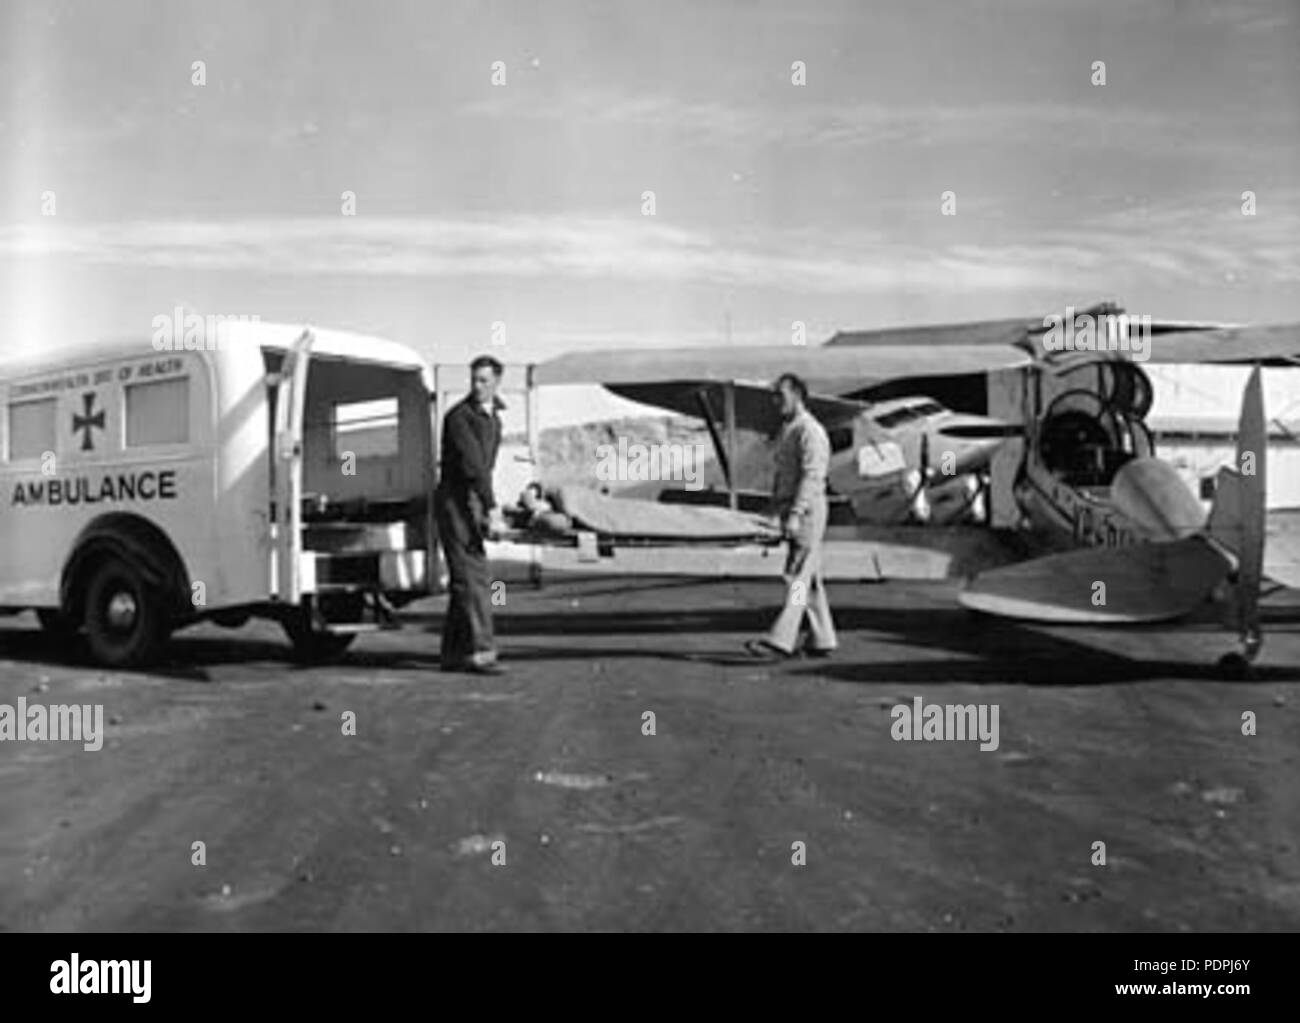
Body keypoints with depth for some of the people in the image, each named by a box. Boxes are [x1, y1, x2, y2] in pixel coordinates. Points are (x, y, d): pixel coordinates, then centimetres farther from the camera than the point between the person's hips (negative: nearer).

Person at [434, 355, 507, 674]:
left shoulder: (493, 415, 14)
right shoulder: (459, 416, -13)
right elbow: (472, 465, -22)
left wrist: (489, 506, 23)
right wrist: (492, 509, -28)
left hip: (473, 502, 9)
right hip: (455, 501, -9)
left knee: (464, 580, 9)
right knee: (473, 578, -13)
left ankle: (454, 654, 15)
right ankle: (480, 652, -13)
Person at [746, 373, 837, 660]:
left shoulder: (810, 431, -12)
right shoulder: (786, 429, 18)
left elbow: (812, 477, -21)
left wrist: (795, 514, -27)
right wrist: (777, 509, 18)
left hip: (807, 511, -10)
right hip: (790, 510, 10)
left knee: (798, 577, -10)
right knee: (809, 579, 11)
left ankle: (780, 641, -14)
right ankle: (822, 640, 16)